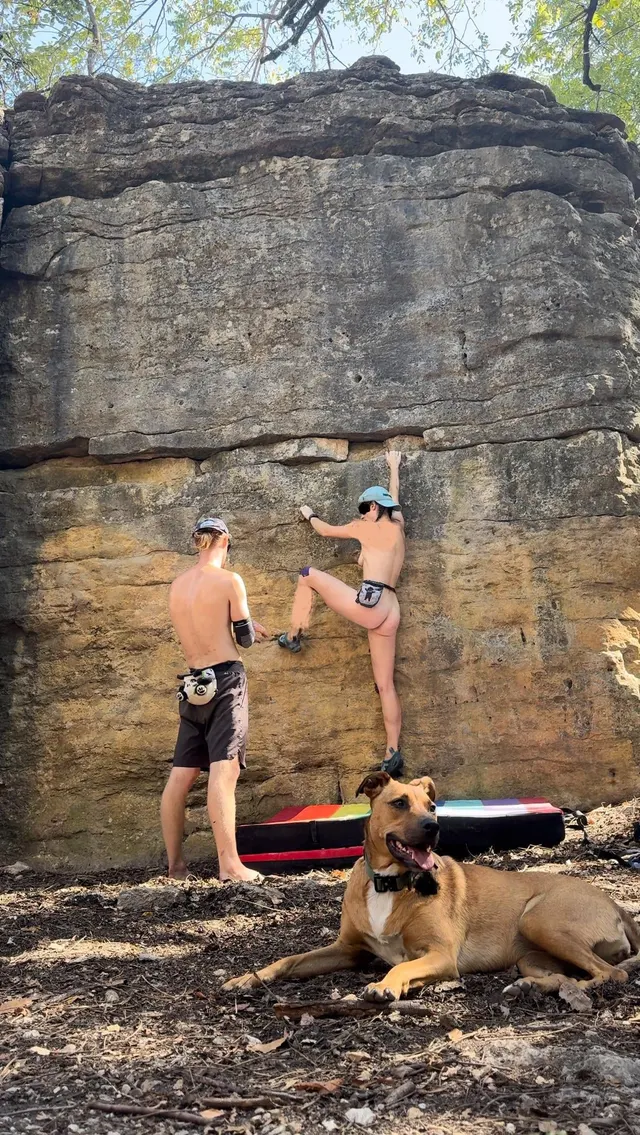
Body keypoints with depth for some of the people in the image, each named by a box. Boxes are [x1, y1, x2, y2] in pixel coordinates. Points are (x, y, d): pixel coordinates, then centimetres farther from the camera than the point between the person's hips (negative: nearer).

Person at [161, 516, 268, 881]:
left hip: (195, 683, 6)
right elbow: (245, 638, -3)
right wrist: (250, 630, 20)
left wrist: (247, 627, 27)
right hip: (226, 680, -6)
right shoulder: (229, 580, -7)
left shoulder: (177, 586, 11)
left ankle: (175, 864, 17)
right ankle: (230, 864, -18)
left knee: (181, 776, 9)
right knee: (224, 771, -13)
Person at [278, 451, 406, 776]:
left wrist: (309, 515, 41)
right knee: (386, 685, 5)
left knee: (308, 574, 11)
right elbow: (393, 494, 39)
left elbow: (326, 530, 21)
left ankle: (294, 635, 16)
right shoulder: (398, 524, 17)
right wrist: (394, 466, 56)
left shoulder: (365, 527, 4)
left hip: (368, 603, -7)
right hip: (389, 614, 7)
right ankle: (393, 751, -3)